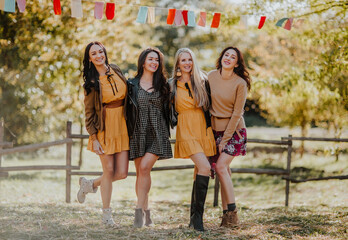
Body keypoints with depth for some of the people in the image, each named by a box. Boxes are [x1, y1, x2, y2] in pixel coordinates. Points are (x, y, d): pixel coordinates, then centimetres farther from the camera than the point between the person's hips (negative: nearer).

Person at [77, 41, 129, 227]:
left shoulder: (116, 71, 7)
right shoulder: (91, 82, -4)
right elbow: (88, 112, -3)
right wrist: (93, 138, -9)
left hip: (122, 125, 4)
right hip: (104, 127, -4)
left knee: (122, 173, -1)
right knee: (109, 171, -4)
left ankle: (90, 184, 27)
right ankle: (106, 214, 10)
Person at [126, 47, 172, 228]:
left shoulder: (163, 85, 9)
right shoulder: (132, 85, 7)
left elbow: (167, 109, 15)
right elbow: (127, 110, 9)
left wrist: (166, 130, 9)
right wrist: (128, 131, 2)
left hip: (157, 133, -1)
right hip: (138, 133, 1)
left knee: (144, 167, -18)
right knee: (140, 172, 2)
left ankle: (139, 210, -15)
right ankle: (146, 212, 12)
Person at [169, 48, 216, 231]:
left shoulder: (202, 82, 9)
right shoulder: (173, 85, 4)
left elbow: (209, 105, 13)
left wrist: (212, 128, 9)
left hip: (204, 129, 3)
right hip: (186, 131, -3)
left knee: (200, 172, 4)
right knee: (204, 168, -22)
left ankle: (194, 217, 13)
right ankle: (198, 216, -17)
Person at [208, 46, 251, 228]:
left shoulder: (240, 83, -12)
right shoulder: (211, 76, 0)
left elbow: (237, 114, -11)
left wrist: (225, 139, -11)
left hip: (234, 130, -4)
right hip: (215, 129, 4)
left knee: (221, 166, -17)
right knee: (224, 171, 2)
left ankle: (232, 212, -12)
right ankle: (227, 213, 4)